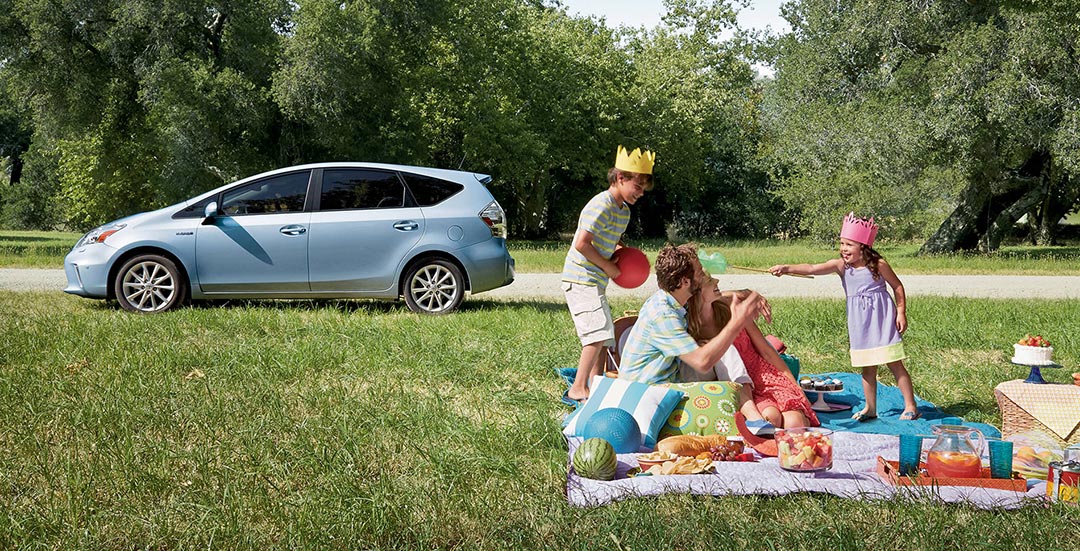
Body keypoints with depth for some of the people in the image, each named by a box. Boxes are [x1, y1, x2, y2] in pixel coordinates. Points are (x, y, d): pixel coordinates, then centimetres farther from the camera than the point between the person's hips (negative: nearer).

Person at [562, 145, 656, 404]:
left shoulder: (624, 210, 13)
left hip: (596, 281, 10)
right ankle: (577, 388, -13)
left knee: (601, 335, 13)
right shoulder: (602, 205, -19)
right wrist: (608, 266, -15)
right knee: (599, 333, -17)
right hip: (581, 279, -10)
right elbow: (582, 244, -24)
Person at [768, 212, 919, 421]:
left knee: (895, 365, 0)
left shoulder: (878, 264, -11)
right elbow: (812, 269, -16)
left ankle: (910, 406, 8)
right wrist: (786, 268, -29)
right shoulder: (841, 265, -4)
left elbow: (898, 287, 1)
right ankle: (870, 408, 22)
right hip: (859, 323, 4)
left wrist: (901, 313, -3)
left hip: (882, 320, -4)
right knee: (867, 367, 11)